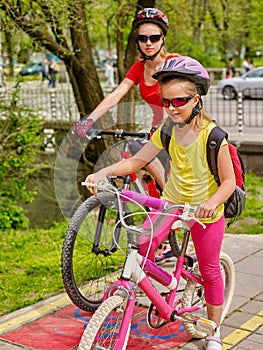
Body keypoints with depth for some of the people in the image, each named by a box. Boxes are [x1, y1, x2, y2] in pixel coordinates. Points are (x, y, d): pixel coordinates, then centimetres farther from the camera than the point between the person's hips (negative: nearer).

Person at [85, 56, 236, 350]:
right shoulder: (167, 130, -9)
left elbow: (229, 181, -20)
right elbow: (137, 160, -6)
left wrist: (211, 203, -39)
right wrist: (105, 172, -22)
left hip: (205, 210, -4)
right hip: (172, 200, 4)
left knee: (209, 271, 9)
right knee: (142, 245, -16)